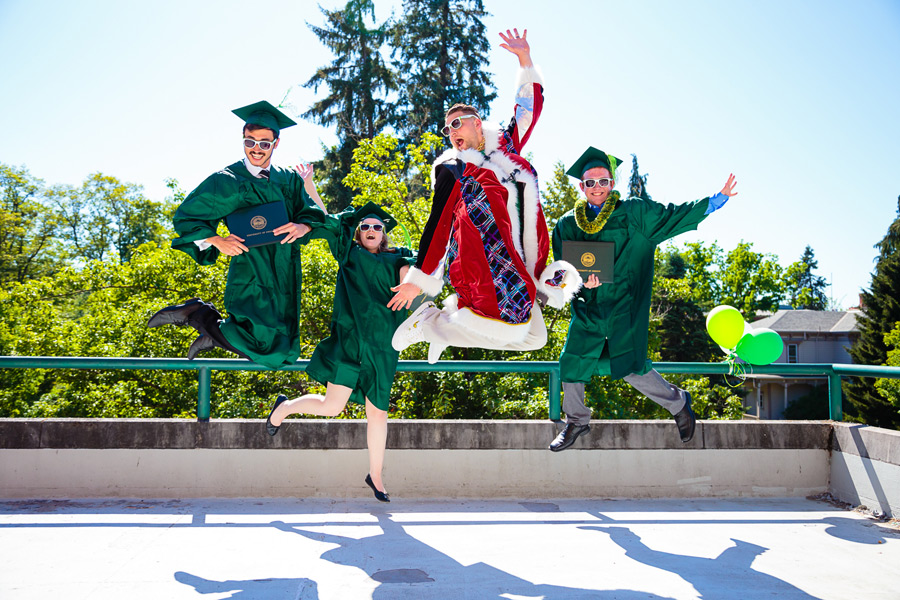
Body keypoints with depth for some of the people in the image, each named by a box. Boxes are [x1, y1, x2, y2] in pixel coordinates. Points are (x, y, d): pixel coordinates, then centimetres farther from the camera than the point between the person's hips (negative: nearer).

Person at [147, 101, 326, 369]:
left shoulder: (289, 180, 10)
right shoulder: (226, 181, -3)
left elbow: (313, 212, 4)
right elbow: (185, 216, 0)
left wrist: (303, 226, -20)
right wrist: (217, 241, -15)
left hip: (283, 278, 6)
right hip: (250, 274, -5)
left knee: (281, 352, 8)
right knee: (266, 347, -19)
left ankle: (216, 334, 27)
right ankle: (198, 315, 3)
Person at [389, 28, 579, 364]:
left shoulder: (507, 146, 20)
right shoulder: (452, 170, 6)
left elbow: (532, 106, 29)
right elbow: (438, 225, 2)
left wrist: (525, 59, 24)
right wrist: (420, 277, -3)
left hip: (515, 261, 7)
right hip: (480, 257, -6)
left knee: (534, 337, 3)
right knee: (511, 327, -22)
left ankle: (451, 320, 14)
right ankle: (429, 322, -4)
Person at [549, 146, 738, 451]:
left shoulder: (634, 213, 1)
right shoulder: (567, 225, 4)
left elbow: (674, 216, 3)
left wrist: (718, 199, -2)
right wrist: (581, 280, -16)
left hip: (625, 307, -3)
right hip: (587, 308, 3)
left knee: (631, 366, -7)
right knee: (571, 364, 1)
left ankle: (678, 403, 21)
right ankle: (577, 421, 27)